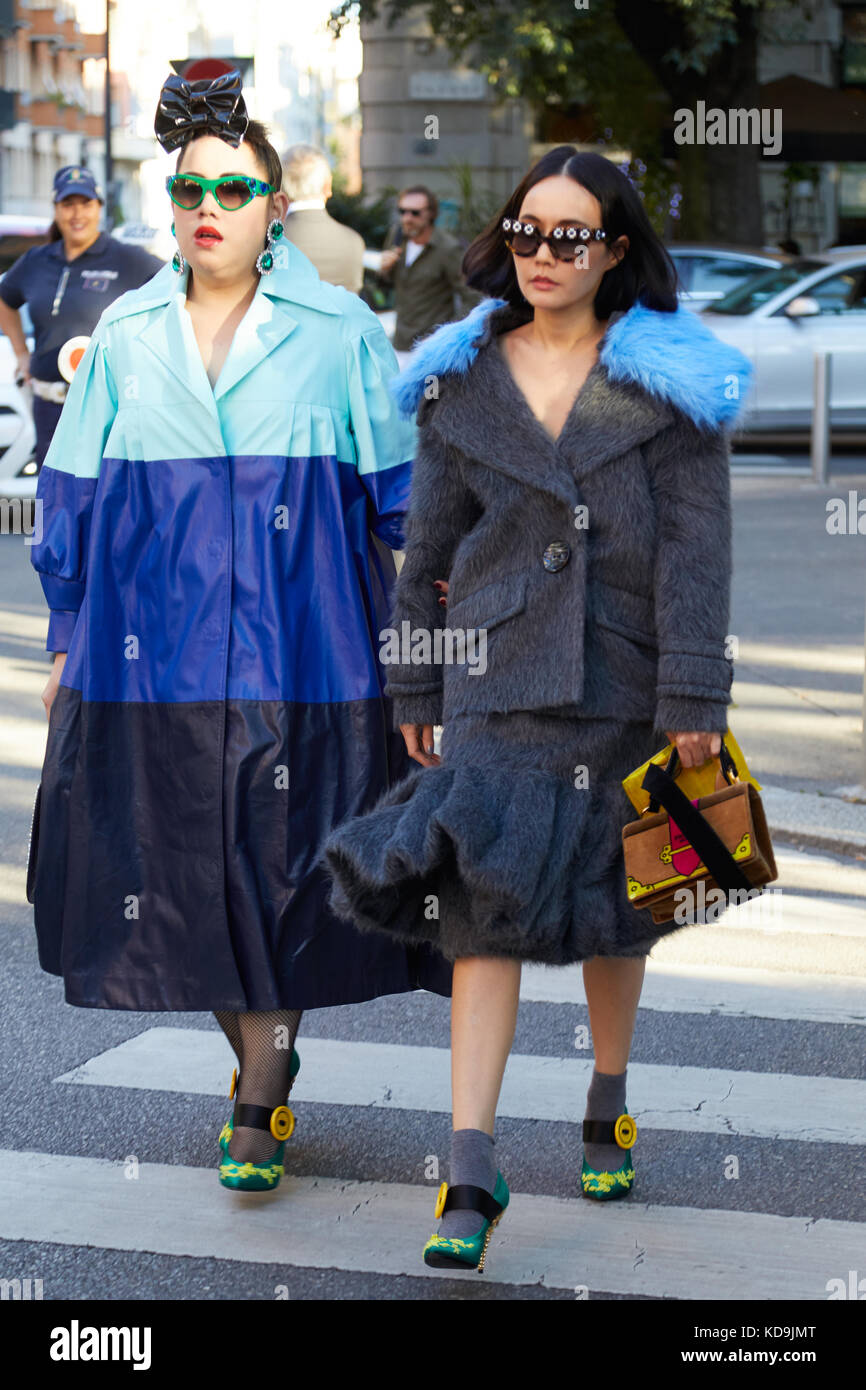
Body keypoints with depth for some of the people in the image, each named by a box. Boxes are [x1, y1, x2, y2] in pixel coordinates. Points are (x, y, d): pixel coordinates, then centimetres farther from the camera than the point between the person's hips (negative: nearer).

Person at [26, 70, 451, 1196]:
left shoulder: (339, 334, 1)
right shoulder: (126, 336, 8)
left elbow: (403, 498, 3)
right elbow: (73, 498, 12)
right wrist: (69, 641, 11)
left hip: (297, 659, -3)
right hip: (150, 662, 3)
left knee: (278, 878, -1)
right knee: (181, 880, 7)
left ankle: (258, 1104, 9)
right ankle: (264, 1069, 26)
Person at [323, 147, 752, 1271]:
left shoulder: (670, 378, -2)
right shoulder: (461, 380, 6)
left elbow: (696, 546, -6)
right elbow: (429, 544, 11)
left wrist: (694, 698, -12)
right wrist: (416, 684, 11)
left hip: (623, 682, 0)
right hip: (500, 677, 1)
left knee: (615, 900, 13)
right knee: (484, 901, -10)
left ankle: (609, 1108, 36)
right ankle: (471, 1174, -12)